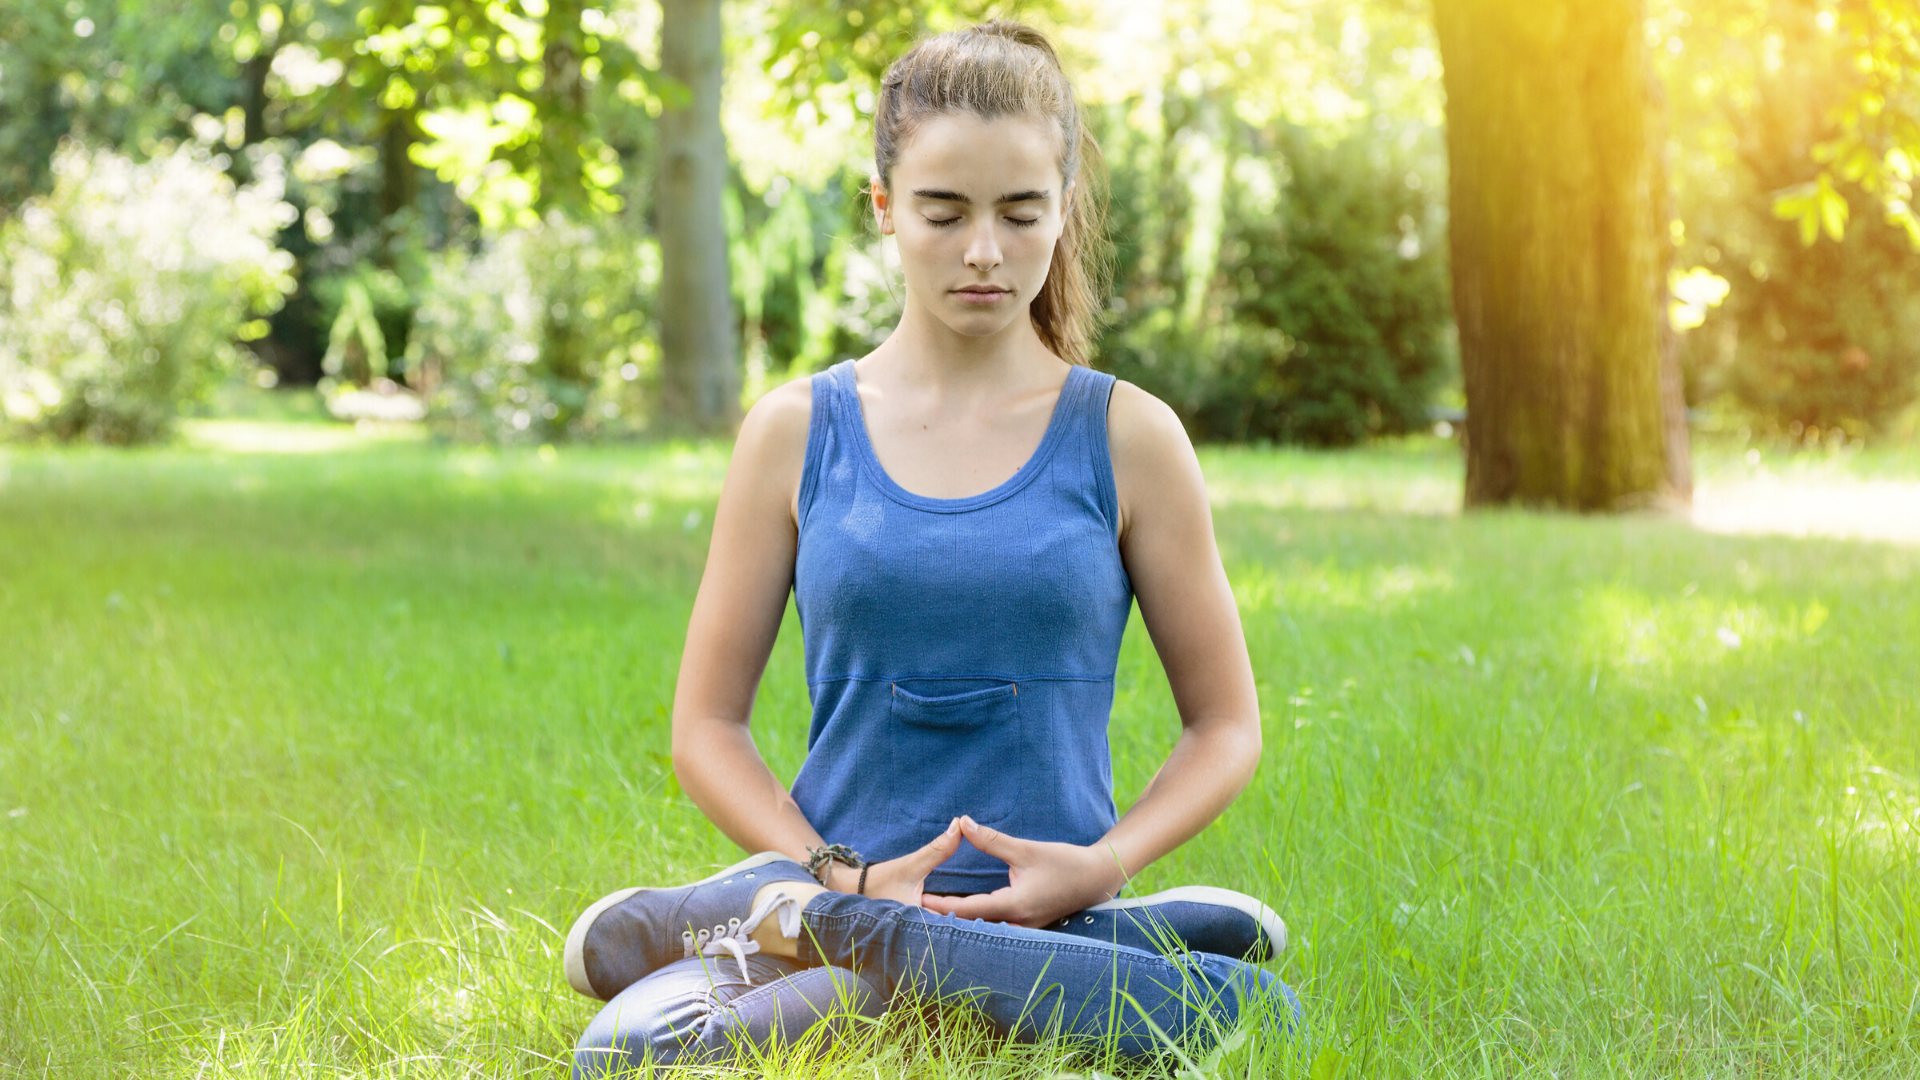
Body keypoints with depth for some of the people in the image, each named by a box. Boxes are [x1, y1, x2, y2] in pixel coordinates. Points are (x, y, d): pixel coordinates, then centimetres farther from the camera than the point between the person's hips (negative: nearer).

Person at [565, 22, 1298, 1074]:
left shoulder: (1126, 437, 4)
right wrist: (843, 875, -9)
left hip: (1047, 900, 2)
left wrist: (1099, 867, -9)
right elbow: (708, 725, 8)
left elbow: (1224, 725, 9)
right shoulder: (796, 433, 6)